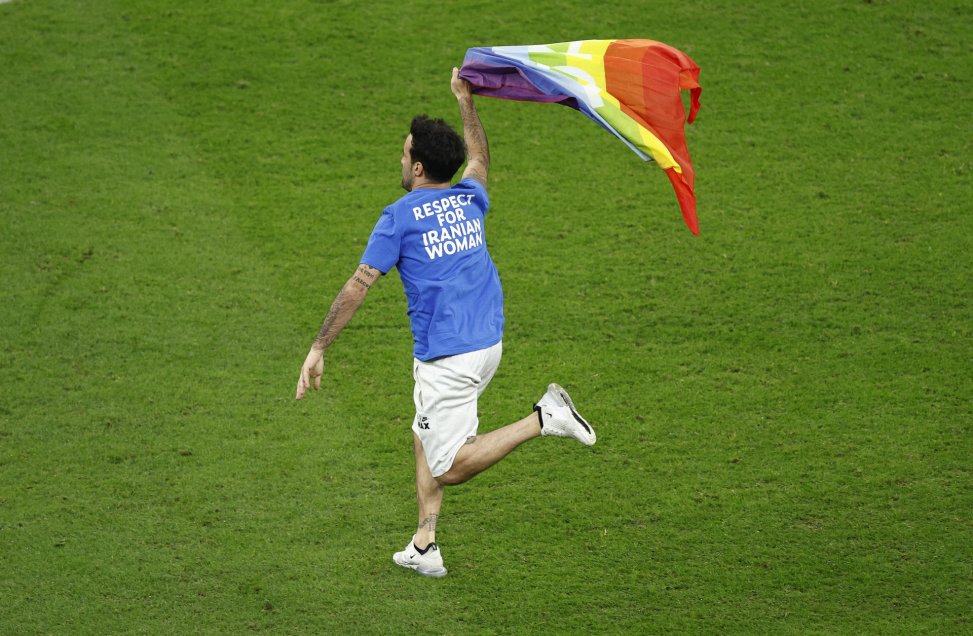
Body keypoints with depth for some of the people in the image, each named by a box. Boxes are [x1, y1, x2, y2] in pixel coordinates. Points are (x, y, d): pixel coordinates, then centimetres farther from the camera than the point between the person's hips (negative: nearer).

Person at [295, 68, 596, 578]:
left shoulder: (399, 217, -8)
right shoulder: (469, 200, 9)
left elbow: (357, 287, -9)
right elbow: (479, 160, 34)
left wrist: (318, 349, -5)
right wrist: (466, 102, 44)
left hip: (446, 358, -8)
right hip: (488, 344, 8)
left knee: (450, 468, -3)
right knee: (425, 435, 21)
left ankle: (543, 420, -18)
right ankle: (424, 547, 16)